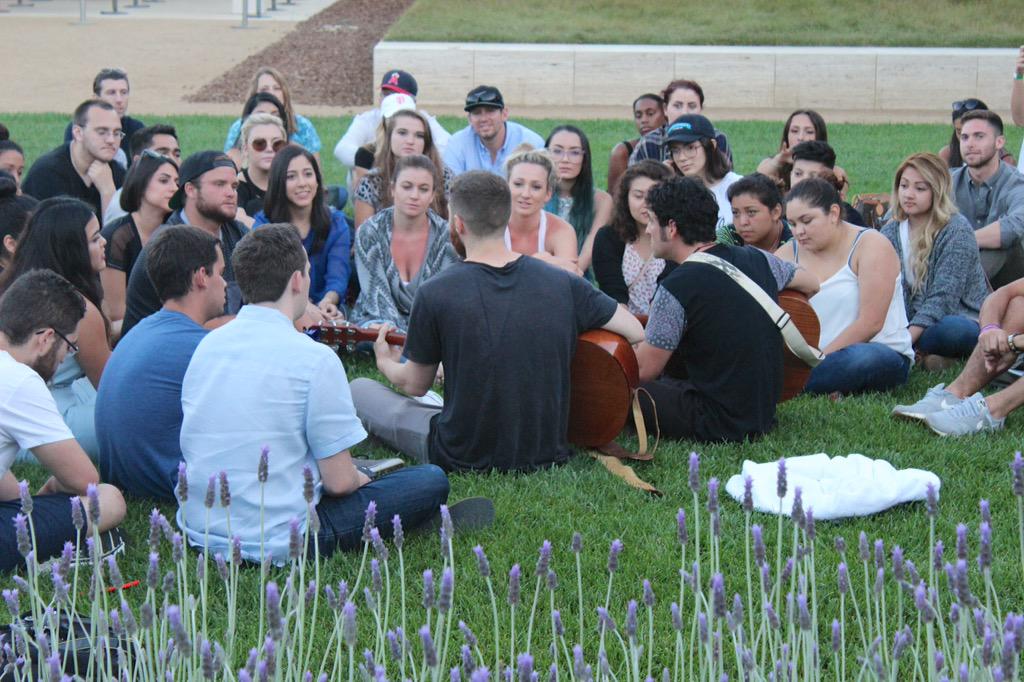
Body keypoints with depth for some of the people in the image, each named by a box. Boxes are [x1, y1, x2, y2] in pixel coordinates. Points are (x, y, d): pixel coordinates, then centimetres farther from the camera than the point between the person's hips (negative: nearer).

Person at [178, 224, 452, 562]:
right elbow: (339, 481, -13)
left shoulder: (207, 344, 5)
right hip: (277, 543, -8)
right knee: (432, 480, 1)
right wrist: (362, 479, 12)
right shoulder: (314, 359, -15)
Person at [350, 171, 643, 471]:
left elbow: (415, 385, 0)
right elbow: (635, 332, 2)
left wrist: (385, 362, 22)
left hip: (462, 458, -5)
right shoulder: (563, 284, -8)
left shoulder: (435, 294, -14)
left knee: (360, 389, 15)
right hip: (548, 454, 5)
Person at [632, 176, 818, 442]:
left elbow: (645, 370, -11)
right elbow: (811, 285, 22)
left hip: (718, 425, -7)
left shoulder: (676, 288, -18)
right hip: (764, 416, 7)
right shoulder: (756, 259, 1)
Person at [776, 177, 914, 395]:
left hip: (883, 354, -4)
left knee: (863, 358, -41)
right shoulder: (788, 254, 8)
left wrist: (818, 359, -20)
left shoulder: (871, 245, -6)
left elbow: (870, 323, -15)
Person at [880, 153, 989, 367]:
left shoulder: (957, 231, -11)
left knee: (953, 329, -40)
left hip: (958, 319, -5)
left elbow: (943, 296, -18)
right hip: (914, 322, 5)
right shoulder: (891, 232, 7)